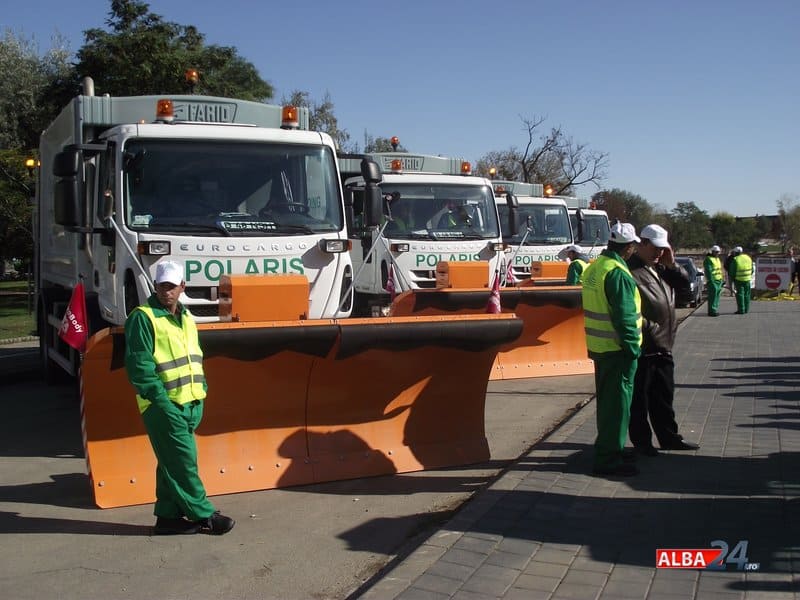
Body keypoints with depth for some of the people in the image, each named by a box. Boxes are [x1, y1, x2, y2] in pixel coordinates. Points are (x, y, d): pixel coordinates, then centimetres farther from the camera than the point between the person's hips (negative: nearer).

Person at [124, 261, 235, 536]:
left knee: (172, 463, 13)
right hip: (163, 406, -8)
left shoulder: (186, 318, 17)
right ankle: (204, 515, 4)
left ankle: (168, 516, 21)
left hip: (190, 404, 8)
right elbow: (139, 364, -15)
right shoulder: (143, 318, -9)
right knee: (183, 462, -4)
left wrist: (200, 394, 14)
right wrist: (160, 398, -19)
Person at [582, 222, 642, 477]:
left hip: (599, 347, 9)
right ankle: (609, 458, 2)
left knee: (607, 400, 19)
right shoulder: (618, 274, -20)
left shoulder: (593, 268, 10)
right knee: (618, 402, -2)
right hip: (617, 348, -9)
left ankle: (606, 449, 30)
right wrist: (633, 348, -16)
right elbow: (624, 316, -22)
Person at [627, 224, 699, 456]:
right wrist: (651, 328, -19)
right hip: (642, 349, -9)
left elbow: (685, 286, 14)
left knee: (664, 395, 18)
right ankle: (641, 441, 13)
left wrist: (671, 264, 1)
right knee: (639, 398, 3)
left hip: (662, 348, 9)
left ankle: (669, 437, 30)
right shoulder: (631, 271, -14)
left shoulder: (661, 268, 14)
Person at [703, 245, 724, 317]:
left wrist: (722, 280, 20)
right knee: (713, 296, -11)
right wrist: (711, 280, -21)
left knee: (717, 295, 10)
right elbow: (708, 271, -16)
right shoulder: (708, 259, -9)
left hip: (719, 280, 9)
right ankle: (712, 311, -10)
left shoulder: (717, 259, 20)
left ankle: (715, 310, 16)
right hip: (712, 281, -9)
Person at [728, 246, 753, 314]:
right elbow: (752, 270, 12)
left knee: (740, 294, 0)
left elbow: (732, 272, -9)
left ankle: (741, 310, -1)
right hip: (747, 279, 5)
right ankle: (746, 309, 16)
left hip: (739, 279, -5)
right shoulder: (748, 258, 5)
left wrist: (732, 279, 7)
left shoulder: (735, 260, -13)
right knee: (746, 294, 12)